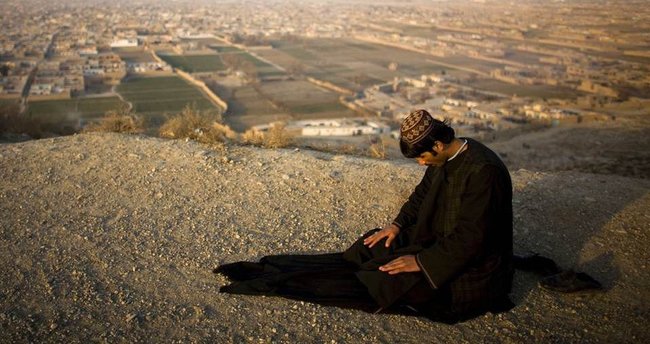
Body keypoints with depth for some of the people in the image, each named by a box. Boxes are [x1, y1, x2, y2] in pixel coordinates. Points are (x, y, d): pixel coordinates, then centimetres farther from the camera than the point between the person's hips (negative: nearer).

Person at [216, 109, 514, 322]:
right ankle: (270, 273, 1)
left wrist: (422, 262, -24)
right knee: (367, 250, 0)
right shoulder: (446, 157, -2)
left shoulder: (483, 171, -30)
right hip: (442, 239, 9)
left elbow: (470, 239, -29)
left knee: (382, 279, -17)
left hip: (470, 271, -8)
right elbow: (423, 193, 14)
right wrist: (398, 224, 0)